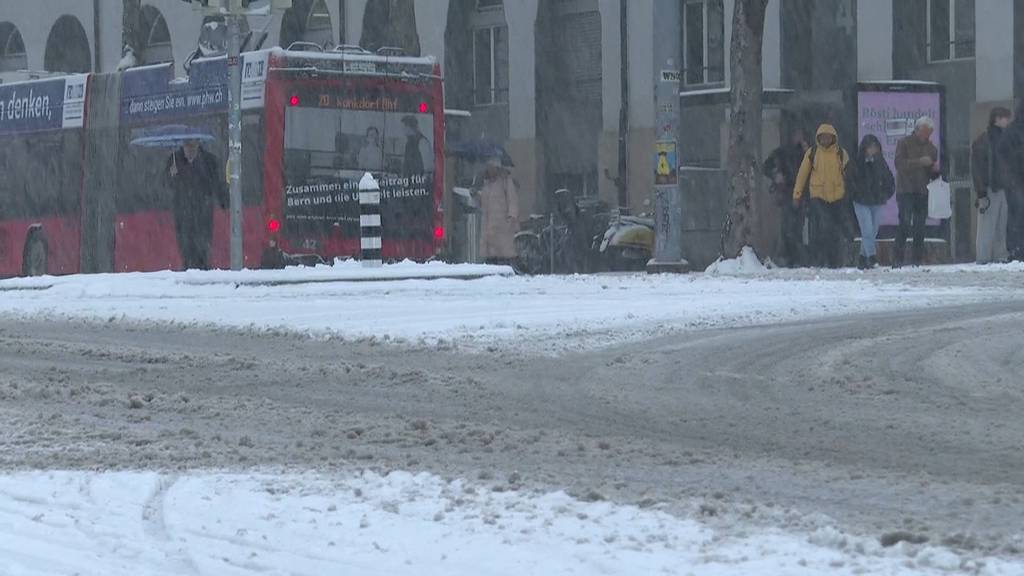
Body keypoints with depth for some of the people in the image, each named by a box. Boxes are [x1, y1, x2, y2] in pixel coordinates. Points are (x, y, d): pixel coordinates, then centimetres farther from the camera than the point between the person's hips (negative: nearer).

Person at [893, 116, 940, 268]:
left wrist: (935, 170, -4)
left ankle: (918, 261, 7)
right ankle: (897, 259, -14)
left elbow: (933, 175, 20)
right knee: (905, 224, -15)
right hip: (906, 191, -5)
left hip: (923, 193, 5)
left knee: (920, 229, 4)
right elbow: (900, 164, -13)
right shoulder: (904, 144, 3)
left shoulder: (931, 148, 17)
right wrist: (920, 162, -21)